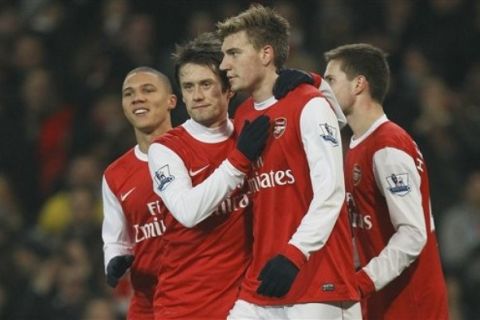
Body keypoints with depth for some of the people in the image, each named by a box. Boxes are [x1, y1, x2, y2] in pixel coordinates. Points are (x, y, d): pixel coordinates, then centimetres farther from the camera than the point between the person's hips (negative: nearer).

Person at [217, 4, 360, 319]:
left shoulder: (310, 106, -8)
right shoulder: (243, 116, 15)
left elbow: (330, 192, -15)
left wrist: (295, 254, -21)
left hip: (317, 280, -7)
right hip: (260, 286, 7)